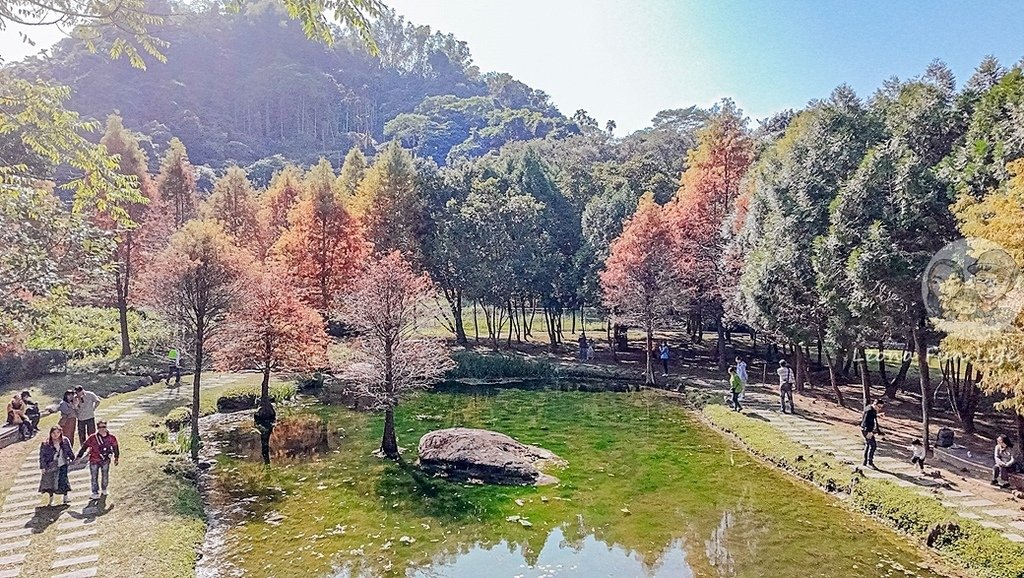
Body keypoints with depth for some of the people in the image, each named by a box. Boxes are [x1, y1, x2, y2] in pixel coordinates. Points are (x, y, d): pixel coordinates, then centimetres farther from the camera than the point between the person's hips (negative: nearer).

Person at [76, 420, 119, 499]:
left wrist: (116, 458, 14)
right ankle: (95, 493, 10)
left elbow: (115, 447, 8)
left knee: (105, 475, 16)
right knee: (94, 477, 0)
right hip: (94, 460, -2)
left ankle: (104, 490, 37)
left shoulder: (111, 437, -7)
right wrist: (78, 456, -6)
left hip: (106, 460, 2)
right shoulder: (92, 438, -14)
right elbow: (84, 446, -6)